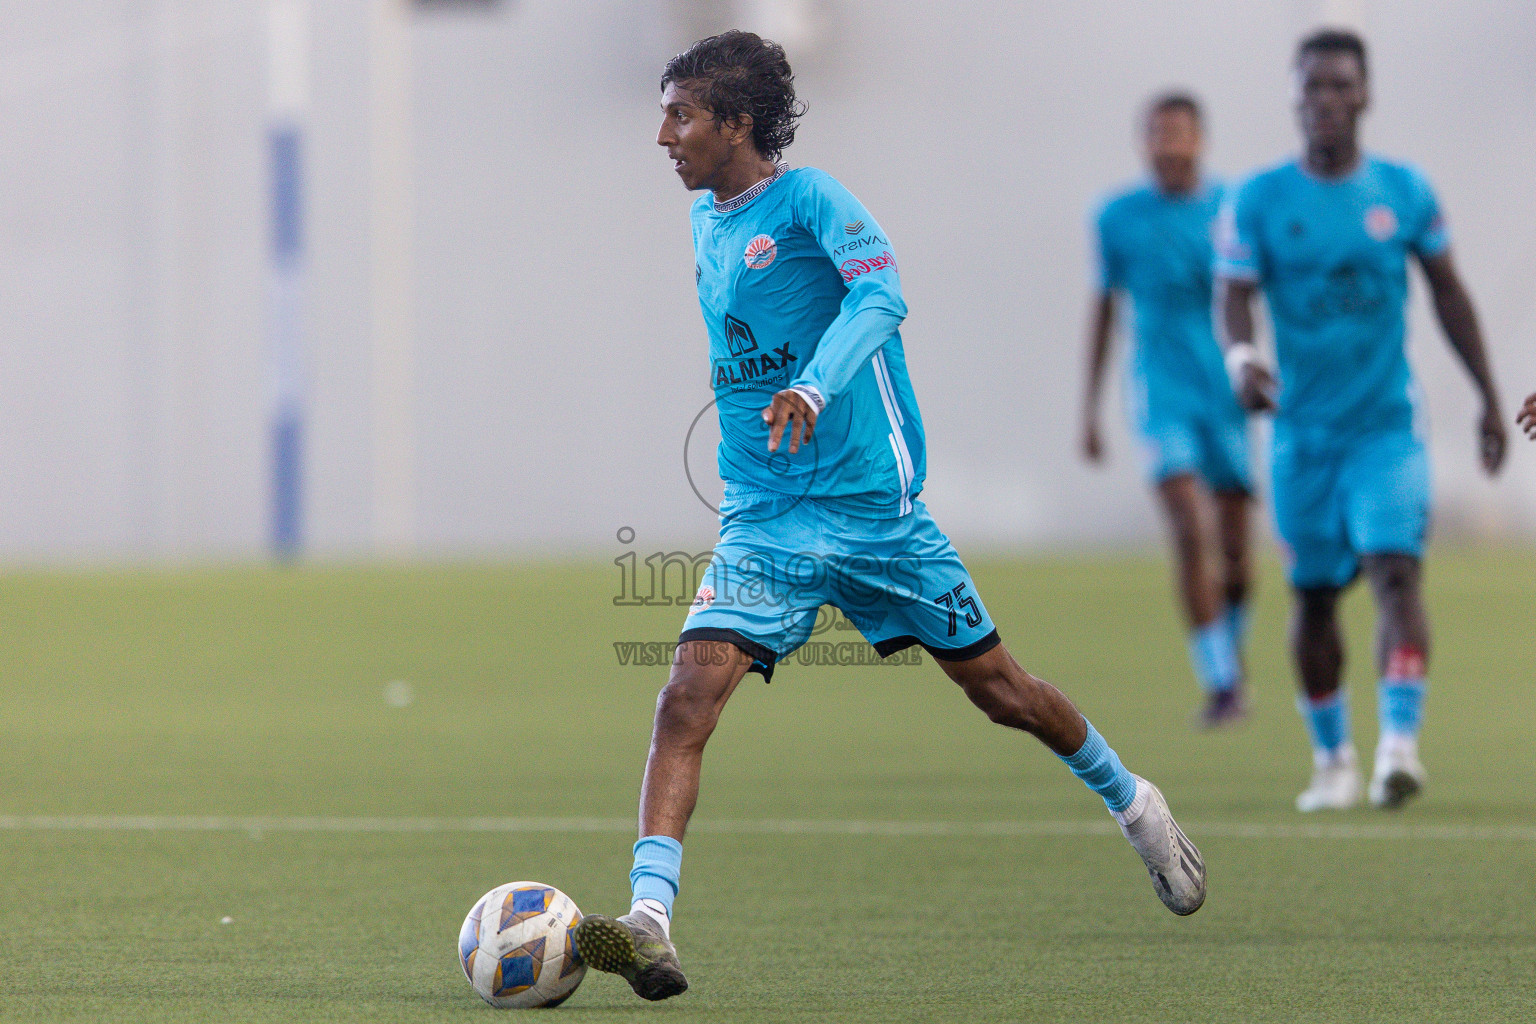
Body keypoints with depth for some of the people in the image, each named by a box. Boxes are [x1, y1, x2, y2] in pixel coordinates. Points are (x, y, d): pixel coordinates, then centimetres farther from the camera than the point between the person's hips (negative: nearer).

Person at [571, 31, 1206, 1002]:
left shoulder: (810, 200, -12)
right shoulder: (704, 224, 10)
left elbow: (879, 293, -30)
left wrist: (814, 387, -45)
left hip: (873, 504, -5)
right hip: (762, 522, 5)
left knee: (996, 685, 9)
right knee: (688, 698, -17)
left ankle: (1131, 802, 36)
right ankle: (649, 923, -26)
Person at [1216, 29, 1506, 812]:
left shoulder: (1404, 192, 1)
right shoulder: (1257, 203, -3)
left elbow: (1446, 290, 11)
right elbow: (1234, 299, -7)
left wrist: (1489, 397, 12)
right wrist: (1241, 359, -31)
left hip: (1388, 425, -1)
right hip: (1304, 430, 1)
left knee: (1396, 570, -19)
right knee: (1314, 594, 7)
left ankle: (1400, 741, -27)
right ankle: (1330, 757, 23)